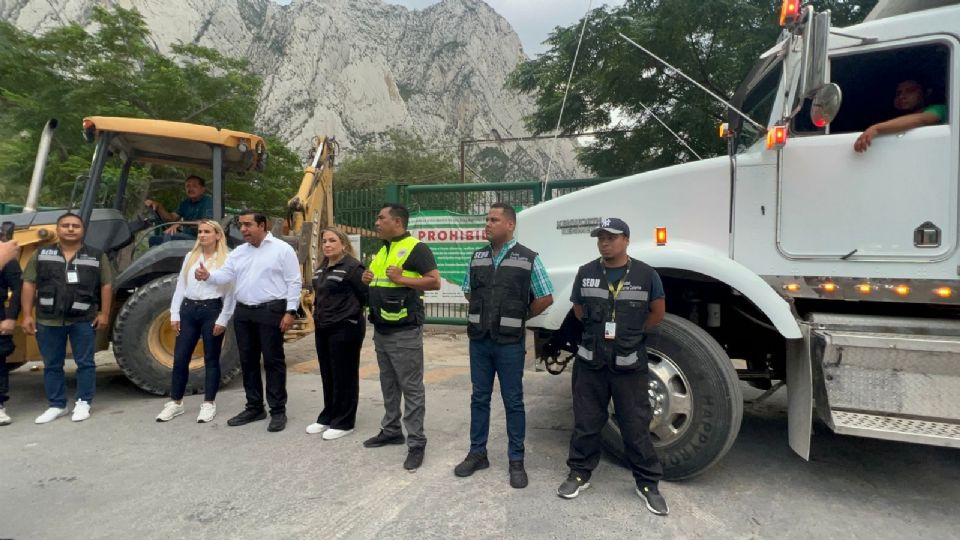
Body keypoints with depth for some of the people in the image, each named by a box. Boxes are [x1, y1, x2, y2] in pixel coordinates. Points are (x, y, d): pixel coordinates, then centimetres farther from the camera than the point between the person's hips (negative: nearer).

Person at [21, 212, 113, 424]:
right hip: (48, 321, 2)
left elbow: (106, 285, 1)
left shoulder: (96, 256, 2)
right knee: (52, 365, 10)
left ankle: (83, 403, 14)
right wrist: (27, 315, 0)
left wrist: (104, 314, -5)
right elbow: (29, 284, 6)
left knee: (85, 363, 3)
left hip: (84, 320, -2)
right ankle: (56, 405, 22)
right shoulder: (41, 255, 7)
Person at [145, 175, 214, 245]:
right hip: (185, 237, 8)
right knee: (153, 239, -4)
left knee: (169, 235, -27)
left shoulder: (208, 201, -5)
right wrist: (158, 206, -2)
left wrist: (181, 223, -25)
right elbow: (171, 218, 13)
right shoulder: (186, 203, 20)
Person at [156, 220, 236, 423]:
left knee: (211, 359, 5)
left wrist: (223, 319, -11)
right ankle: (175, 402, 21)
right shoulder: (190, 256, 12)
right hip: (188, 309, 5)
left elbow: (231, 292, -7)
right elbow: (180, 286, 13)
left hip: (212, 310, -5)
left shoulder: (226, 259, -4)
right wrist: (174, 314, 7)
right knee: (180, 358, 7)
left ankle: (209, 404, 15)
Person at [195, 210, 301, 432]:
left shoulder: (282, 249, -4)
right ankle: (254, 408, 24)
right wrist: (208, 275, -18)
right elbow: (225, 275, 4)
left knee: (273, 361, -2)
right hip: (243, 312, 7)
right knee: (248, 361, 12)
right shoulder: (237, 253, 15)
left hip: (271, 311, -6)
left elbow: (293, 282, -7)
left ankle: (278, 411, 6)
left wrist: (290, 311, -14)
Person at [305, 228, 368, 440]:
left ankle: (343, 422, 11)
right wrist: (318, 313, 12)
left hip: (345, 329, -8)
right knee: (327, 375, 16)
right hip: (323, 328, 9)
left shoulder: (352, 266, -13)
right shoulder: (322, 268, 14)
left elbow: (366, 295, -15)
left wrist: (350, 312, -7)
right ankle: (327, 417, 28)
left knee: (344, 376, 1)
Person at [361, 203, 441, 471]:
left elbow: (435, 281, -17)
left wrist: (401, 279, -22)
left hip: (404, 332, -9)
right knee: (388, 385, 18)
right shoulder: (382, 250, 17)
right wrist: (368, 279, 6)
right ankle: (391, 430, 32)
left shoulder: (416, 248, -10)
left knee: (411, 388, -2)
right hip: (380, 330, 9)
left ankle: (416, 443, 6)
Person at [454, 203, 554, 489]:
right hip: (479, 339, 4)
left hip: (510, 342, -4)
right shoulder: (477, 257, 7)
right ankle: (477, 453, 27)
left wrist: (519, 316, 6)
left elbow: (546, 298, -2)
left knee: (513, 401, 6)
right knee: (479, 398, 13)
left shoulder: (528, 259, -6)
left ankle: (516, 461, 18)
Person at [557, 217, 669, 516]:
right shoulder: (586, 273, 0)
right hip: (590, 362, 2)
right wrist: (597, 331, 8)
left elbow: (657, 312, 8)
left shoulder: (646, 275, -5)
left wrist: (631, 333, 8)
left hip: (629, 365, -1)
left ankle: (648, 483, 23)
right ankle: (579, 473, 27)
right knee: (585, 422, 10)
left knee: (636, 426, 7)